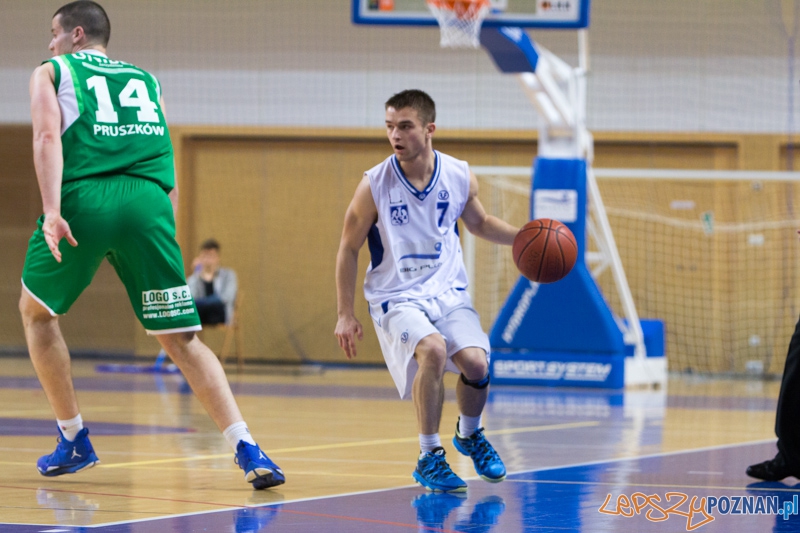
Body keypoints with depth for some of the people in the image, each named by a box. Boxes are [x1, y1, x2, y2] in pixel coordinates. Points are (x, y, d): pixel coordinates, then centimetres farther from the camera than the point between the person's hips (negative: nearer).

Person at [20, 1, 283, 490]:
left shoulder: (52, 73, 20)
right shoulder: (145, 79, 31)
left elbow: (48, 136, 0)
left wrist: (52, 212, -12)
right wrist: (167, 226, 24)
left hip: (84, 198, -2)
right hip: (147, 201, 2)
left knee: (36, 312, 23)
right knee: (181, 337, 4)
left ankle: (75, 441, 22)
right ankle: (247, 450, -13)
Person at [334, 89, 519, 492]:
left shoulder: (459, 177, -6)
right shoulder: (374, 186, -14)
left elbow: (479, 222, 16)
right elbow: (349, 249, -3)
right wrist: (345, 315, -4)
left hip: (448, 292, 3)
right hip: (396, 297, -3)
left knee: (475, 362, -17)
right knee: (433, 350, -31)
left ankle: (470, 434, 18)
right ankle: (429, 457, -15)